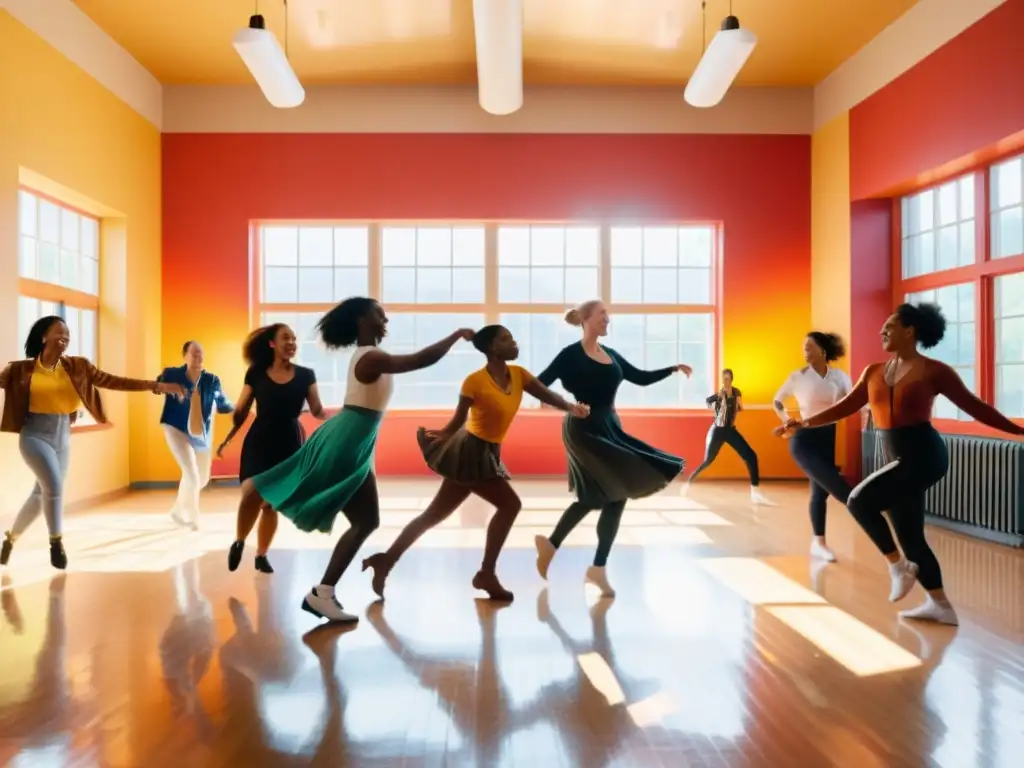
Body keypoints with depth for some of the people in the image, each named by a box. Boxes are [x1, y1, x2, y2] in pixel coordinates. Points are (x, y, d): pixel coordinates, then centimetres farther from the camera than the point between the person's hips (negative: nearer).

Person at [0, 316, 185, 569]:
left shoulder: (77, 367, -1)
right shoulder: (23, 369, -5)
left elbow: (114, 382, -6)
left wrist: (155, 385, -14)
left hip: (63, 437, 4)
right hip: (34, 435, -4)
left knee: (42, 493, 13)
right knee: (53, 484, -20)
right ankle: (56, 542, -1)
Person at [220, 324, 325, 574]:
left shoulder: (305, 375, 0)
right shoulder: (256, 373, -1)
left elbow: (318, 410, -3)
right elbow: (241, 411, 3)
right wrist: (227, 439, -4)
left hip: (290, 444, 1)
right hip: (258, 443, -1)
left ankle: (261, 555, 24)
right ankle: (238, 543, 26)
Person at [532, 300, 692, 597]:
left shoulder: (611, 354, 12)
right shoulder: (571, 354, -9)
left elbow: (641, 378, 17)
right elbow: (540, 383, -14)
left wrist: (673, 369, 11)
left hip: (609, 428, 8)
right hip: (583, 429, -8)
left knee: (592, 496, 8)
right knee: (617, 494, -11)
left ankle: (550, 543, 23)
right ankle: (598, 567, 6)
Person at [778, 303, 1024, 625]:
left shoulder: (934, 371, -6)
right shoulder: (874, 372, 10)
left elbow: (973, 405, 1)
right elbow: (846, 406, 10)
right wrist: (804, 423, 4)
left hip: (924, 456, -7)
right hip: (899, 460, 7)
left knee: (860, 500, -20)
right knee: (910, 536, 10)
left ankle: (899, 565, -1)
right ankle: (940, 605, 24)